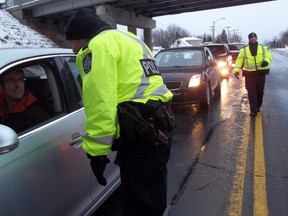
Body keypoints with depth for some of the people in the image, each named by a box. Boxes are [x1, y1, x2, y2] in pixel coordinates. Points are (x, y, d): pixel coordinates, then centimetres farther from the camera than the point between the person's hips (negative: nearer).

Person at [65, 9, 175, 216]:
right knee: (151, 197, 23)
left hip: (141, 130, -10)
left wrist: (96, 149, -13)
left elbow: (100, 103, -16)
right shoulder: (128, 39, 25)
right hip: (158, 123, 10)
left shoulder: (98, 45, -5)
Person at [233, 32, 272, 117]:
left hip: (261, 73, 2)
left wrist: (266, 61, -19)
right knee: (251, 93, -7)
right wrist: (236, 70, -9)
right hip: (249, 74, -2)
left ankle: (257, 107, 28)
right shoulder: (244, 50, 7)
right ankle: (253, 110, -7)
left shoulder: (263, 48, 11)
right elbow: (239, 61, 3)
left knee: (260, 92, 11)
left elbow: (269, 56, 5)